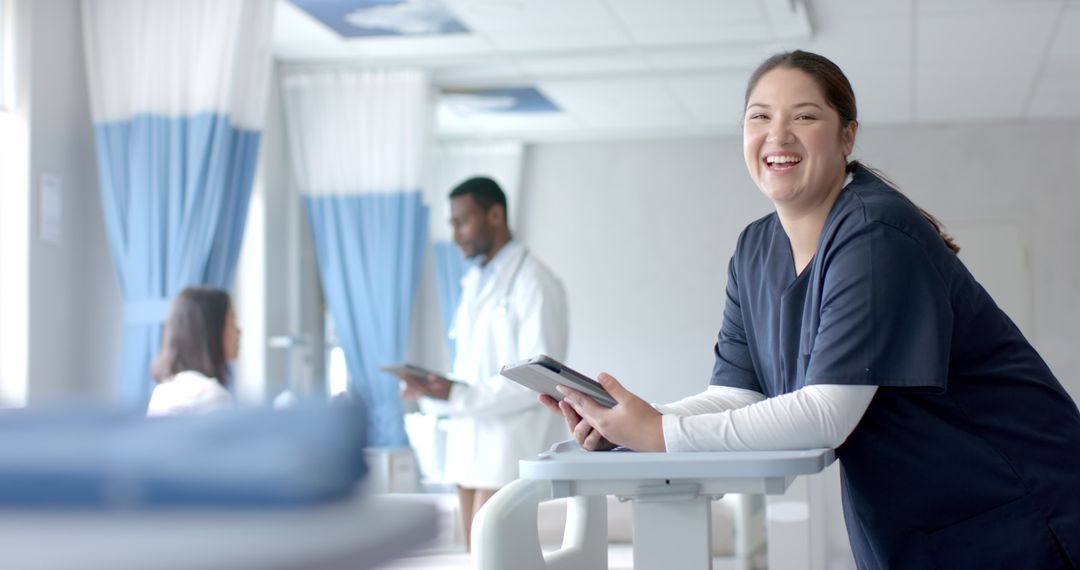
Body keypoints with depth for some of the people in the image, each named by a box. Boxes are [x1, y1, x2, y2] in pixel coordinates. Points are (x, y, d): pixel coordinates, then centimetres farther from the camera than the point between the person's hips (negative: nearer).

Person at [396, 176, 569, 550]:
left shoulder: (535, 284, -8)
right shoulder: (473, 283, 18)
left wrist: (459, 395, -21)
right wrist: (433, 390, 1)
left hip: (511, 447, -8)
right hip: (469, 444, 8)